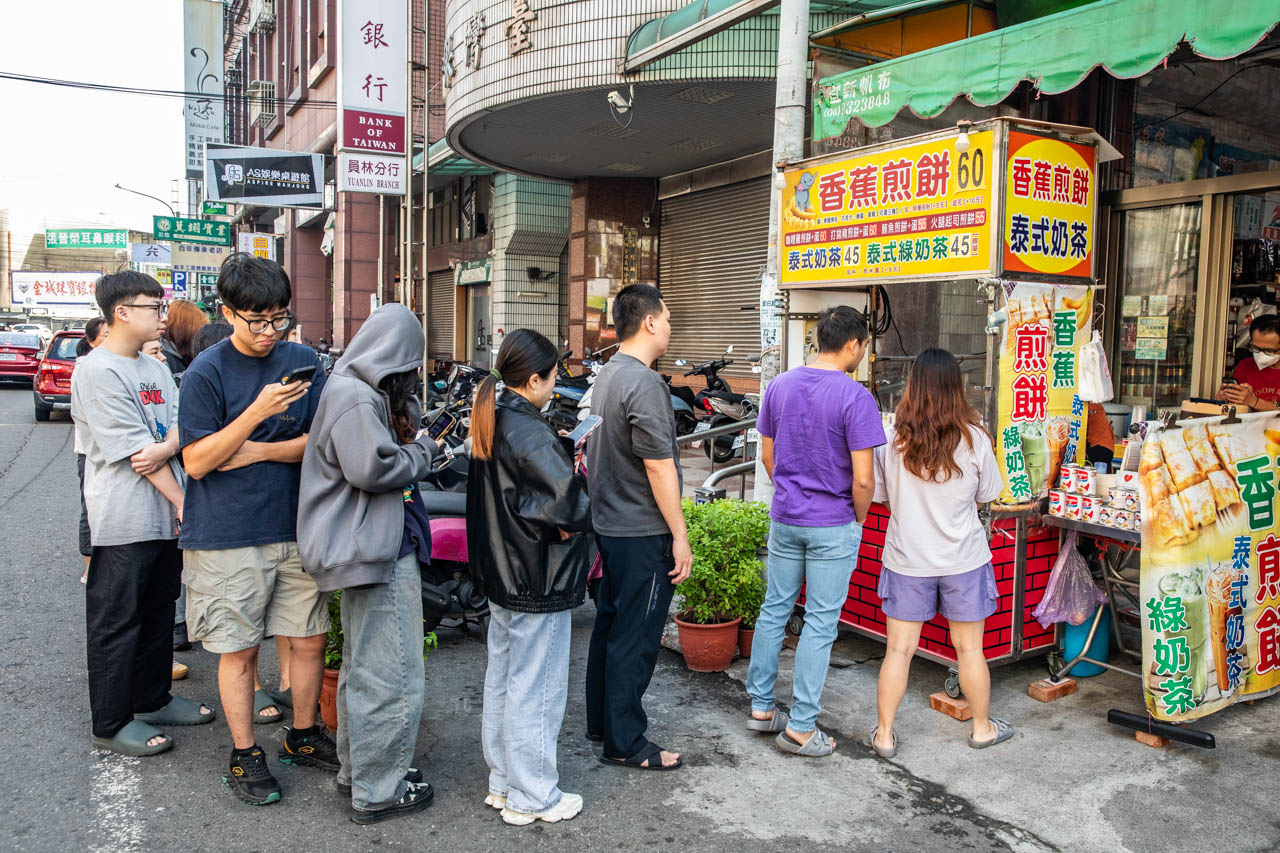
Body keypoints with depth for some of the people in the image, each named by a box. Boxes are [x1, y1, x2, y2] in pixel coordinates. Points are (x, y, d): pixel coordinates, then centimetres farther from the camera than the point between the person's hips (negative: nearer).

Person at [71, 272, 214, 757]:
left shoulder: (155, 370, 14)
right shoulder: (97, 371, -12)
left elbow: (178, 427, 6)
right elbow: (132, 447, -16)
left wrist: (164, 448, -18)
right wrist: (183, 502, -15)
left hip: (164, 516, 8)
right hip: (123, 520, -8)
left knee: (158, 612, 17)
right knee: (116, 621, 3)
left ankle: (152, 700, 31)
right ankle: (111, 724, 14)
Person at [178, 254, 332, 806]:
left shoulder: (303, 361, 3)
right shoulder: (207, 372, -8)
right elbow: (196, 461, -12)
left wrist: (258, 452, -12)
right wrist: (257, 412, -23)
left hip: (297, 527, 4)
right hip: (228, 537, -4)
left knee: (310, 639, 10)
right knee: (239, 650, 6)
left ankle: (303, 736, 31)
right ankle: (244, 756, 24)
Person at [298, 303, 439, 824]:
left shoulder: (352, 389, 13)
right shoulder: (357, 399, -19)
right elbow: (371, 469, -27)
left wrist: (410, 440, -1)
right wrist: (420, 451, -13)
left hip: (364, 548, 11)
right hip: (377, 551, -11)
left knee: (362, 667, 22)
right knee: (392, 675, -1)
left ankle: (357, 767, 37)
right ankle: (378, 791, 11)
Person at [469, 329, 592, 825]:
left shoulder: (490, 423, 7)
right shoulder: (529, 431, -22)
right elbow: (568, 502, -30)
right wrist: (572, 522, -10)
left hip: (501, 577, 10)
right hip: (538, 582, -10)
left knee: (501, 680, 18)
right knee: (535, 689, 4)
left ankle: (502, 782, 33)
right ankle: (532, 798, 17)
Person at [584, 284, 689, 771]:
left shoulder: (606, 376, 10)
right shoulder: (643, 383, -20)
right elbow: (658, 467, -21)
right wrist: (680, 537, -16)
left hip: (610, 524, 10)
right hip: (644, 532, -10)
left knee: (609, 623, 19)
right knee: (636, 638, 0)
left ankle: (601, 720, 32)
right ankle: (625, 743, 11)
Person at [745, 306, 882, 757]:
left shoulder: (779, 386, 1)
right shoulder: (855, 397, -17)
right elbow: (862, 479, -18)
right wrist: (859, 519, -1)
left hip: (784, 519, 5)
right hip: (834, 526, -5)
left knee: (774, 610, 16)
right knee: (820, 623, 4)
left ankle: (761, 706, 27)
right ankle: (800, 726, 12)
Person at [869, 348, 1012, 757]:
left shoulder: (893, 440, -12)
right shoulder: (974, 439, -12)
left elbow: (879, 494, -2)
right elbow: (987, 495, 1)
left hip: (907, 559, 0)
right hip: (962, 559, 0)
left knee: (898, 650, 9)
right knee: (969, 649, 16)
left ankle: (884, 735, 18)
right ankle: (982, 728, 34)